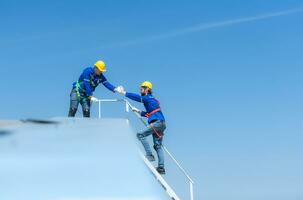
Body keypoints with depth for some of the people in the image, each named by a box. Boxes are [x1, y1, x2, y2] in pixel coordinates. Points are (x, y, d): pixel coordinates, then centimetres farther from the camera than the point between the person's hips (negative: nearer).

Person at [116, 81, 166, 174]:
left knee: (140, 135, -6)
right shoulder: (151, 100, 26)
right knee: (158, 146, 9)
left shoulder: (148, 98, -3)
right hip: (161, 124, 10)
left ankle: (149, 155, -10)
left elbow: (137, 97, -16)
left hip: (157, 123, -10)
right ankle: (161, 167, 7)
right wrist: (139, 111, 28)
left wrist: (123, 92, -13)